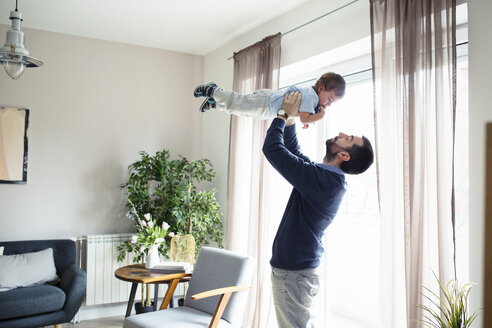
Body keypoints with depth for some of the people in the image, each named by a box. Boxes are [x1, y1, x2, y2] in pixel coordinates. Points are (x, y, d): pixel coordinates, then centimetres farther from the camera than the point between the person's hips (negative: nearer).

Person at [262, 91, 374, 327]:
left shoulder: (322, 179, -24)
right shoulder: (327, 176, 6)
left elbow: (273, 149, -22)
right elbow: (293, 152, 19)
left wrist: (284, 114, -9)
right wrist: (289, 119, 13)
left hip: (293, 273, -10)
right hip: (301, 270, 10)